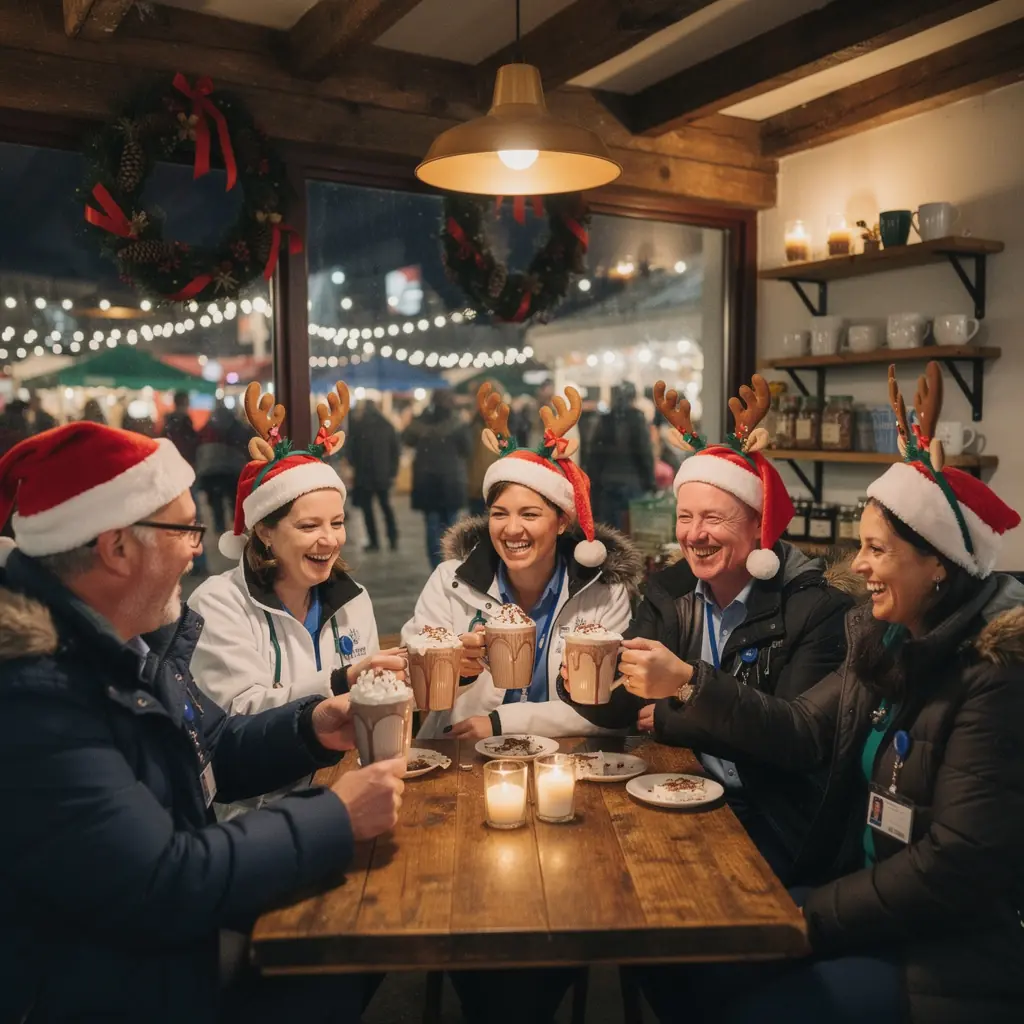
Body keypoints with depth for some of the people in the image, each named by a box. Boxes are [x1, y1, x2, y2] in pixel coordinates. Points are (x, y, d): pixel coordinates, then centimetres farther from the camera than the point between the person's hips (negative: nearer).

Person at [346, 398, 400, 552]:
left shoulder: (357, 426, -6)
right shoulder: (387, 426, 4)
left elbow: (350, 449, -6)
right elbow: (396, 449, 3)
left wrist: (355, 465, 11)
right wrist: (392, 470, 9)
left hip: (364, 473, -4)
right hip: (383, 473, 4)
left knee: (367, 508, 4)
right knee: (386, 506, 15)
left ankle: (374, 542, 0)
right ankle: (393, 540, 10)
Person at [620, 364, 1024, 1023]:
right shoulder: (889, 643, 3)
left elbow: (961, 863, -24)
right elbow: (803, 735, 3)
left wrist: (814, 916, -16)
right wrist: (688, 687, -6)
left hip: (956, 951, -7)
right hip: (870, 899, 7)